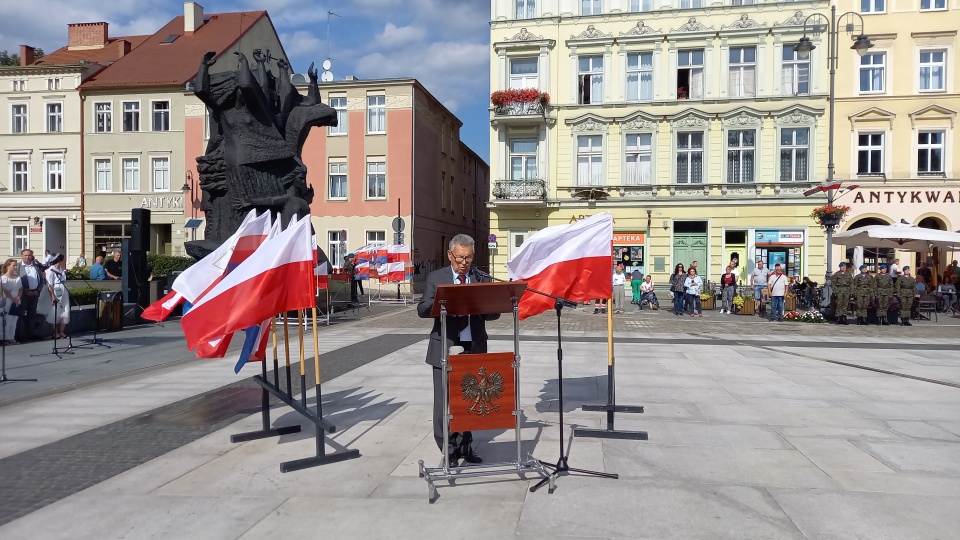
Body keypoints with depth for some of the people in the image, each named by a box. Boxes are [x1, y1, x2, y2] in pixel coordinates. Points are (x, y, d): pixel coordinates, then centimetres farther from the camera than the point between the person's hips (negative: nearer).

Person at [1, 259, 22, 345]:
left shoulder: (18, 277, 9)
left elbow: (21, 289, 9)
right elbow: (5, 291, -12)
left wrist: (18, 298, -7)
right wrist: (13, 299, -15)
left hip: (17, 302, 5)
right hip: (7, 302, -5)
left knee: (14, 321, 6)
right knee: (7, 321, -5)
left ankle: (12, 338, 11)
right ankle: (6, 338, -1)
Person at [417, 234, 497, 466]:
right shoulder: (436, 278, 3)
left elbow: (494, 313, 4)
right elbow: (422, 309, -4)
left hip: (474, 348, 2)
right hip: (446, 348, -2)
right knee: (445, 402, 1)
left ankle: (465, 446, 25)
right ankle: (449, 450, 14)